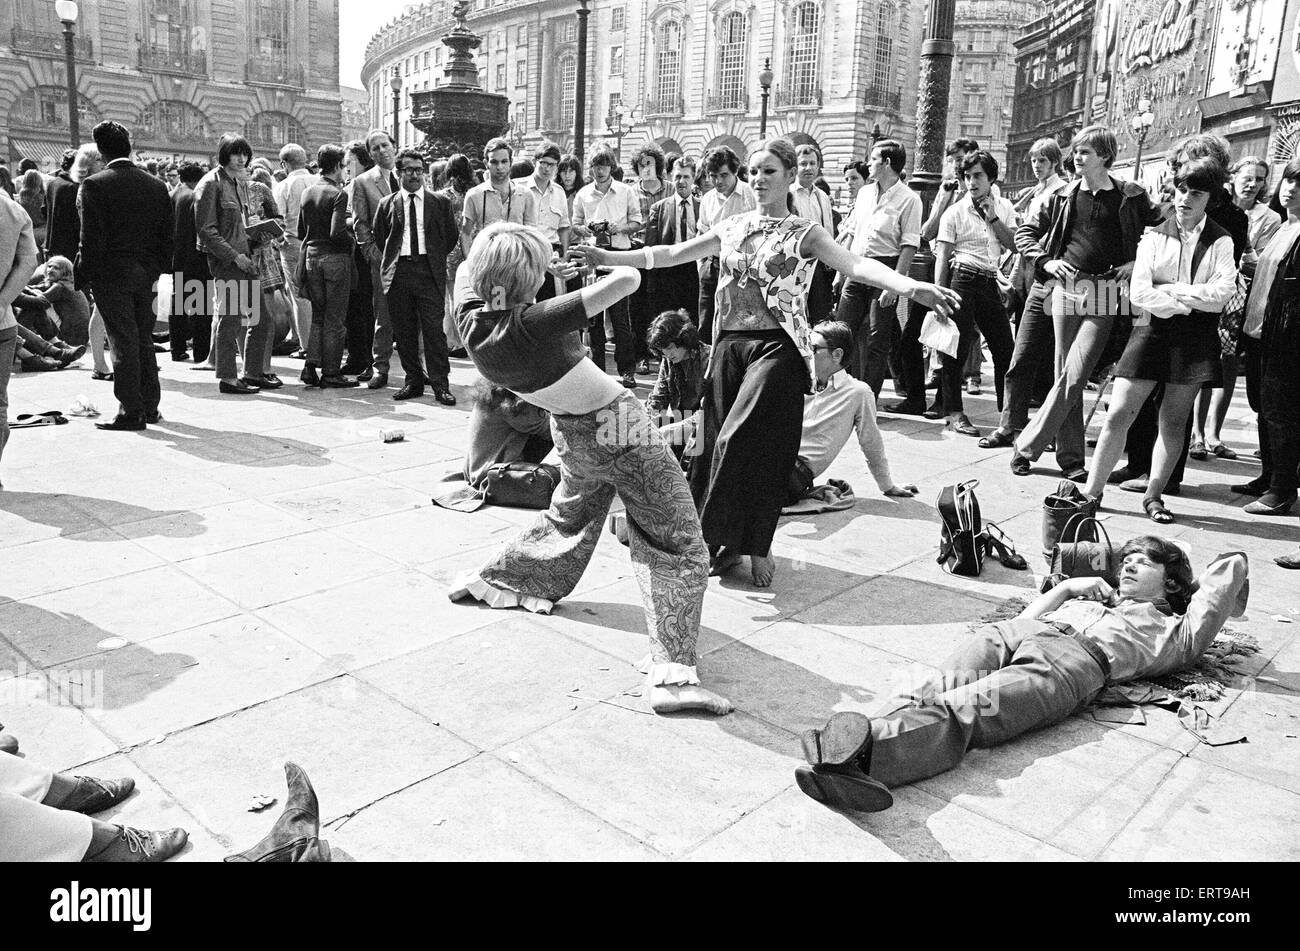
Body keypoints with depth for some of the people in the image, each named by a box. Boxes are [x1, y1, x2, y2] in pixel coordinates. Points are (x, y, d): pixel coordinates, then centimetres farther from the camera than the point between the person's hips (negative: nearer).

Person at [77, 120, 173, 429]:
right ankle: (150, 406, 19)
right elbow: (167, 236, 7)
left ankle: (132, 412, 0)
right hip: (146, 274, 5)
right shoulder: (156, 185, 5)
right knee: (144, 340, 13)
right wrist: (157, 270, 13)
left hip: (112, 275, -5)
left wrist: (90, 275, -3)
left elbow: (91, 238, -12)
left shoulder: (94, 185, -10)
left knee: (123, 343, -2)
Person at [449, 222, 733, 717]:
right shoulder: (533, 324, -30)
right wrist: (614, 264, -11)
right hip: (620, 432, -7)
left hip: (571, 434, 7)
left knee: (569, 519, 34)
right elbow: (628, 279, -31)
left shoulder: (472, 324, -10)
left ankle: (493, 579, 46)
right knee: (678, 549, -2)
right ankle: (672, 675, -10)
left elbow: (464, 270, 14)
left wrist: (497, 250, 4)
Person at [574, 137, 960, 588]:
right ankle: (728, 541, 19)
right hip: (729, 344, 5)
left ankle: (755, 546, 8)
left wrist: (912, 286, -33)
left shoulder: (805, 233, -1)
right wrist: (610, 256, 10)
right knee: (715, 443, 4)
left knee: (751, 445, -10)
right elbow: (673, 254, 15)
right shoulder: (732, 227, 13)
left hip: (777, 347, -5)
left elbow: (857, 264, -16)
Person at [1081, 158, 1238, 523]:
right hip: (1153, 329, 0)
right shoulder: (1154, 237, 6)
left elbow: (1222, 294, -8)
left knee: (1174, 422, 5)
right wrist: (1186, 304, -10)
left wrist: (1169, 290, -8)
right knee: (1118, 414, -5)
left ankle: (1154, 495, 16)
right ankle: (1092, 490, 2)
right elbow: (1139, 293, -5)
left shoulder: (1221, 242, 5)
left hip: (1195, 339, 0)